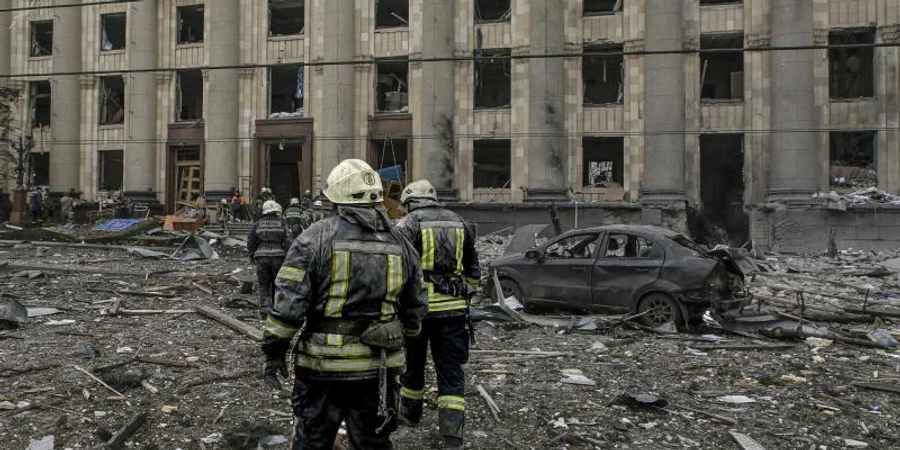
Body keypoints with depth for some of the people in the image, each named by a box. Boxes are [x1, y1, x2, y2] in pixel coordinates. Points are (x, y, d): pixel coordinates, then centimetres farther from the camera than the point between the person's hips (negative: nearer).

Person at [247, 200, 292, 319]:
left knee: (262, 284, 7)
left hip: (261, 257, 1)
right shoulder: (281, 223, 3)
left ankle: (264, 309, -2)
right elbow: (287, 242, -3)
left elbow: (250, 242, 8)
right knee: (277, 283, 12)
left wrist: (252, 256, 21)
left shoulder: (257, 224, 7)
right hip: (277, 256, -1)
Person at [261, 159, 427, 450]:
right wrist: (401, 340, 25)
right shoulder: (400, 245, 3)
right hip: (378, 369, 3)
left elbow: (289, 301, -12)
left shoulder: (316, 238, -9)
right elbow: (415, 308, 9)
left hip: (323, 364, -3)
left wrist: (274, 352, -1)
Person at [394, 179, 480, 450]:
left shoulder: (407, 225, -4)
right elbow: (473, 272, 15)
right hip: (453, 309, 3)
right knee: (451, 372, 6)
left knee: (414, 364, 19)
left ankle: (410, 414, 40)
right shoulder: (460, 223, 10)